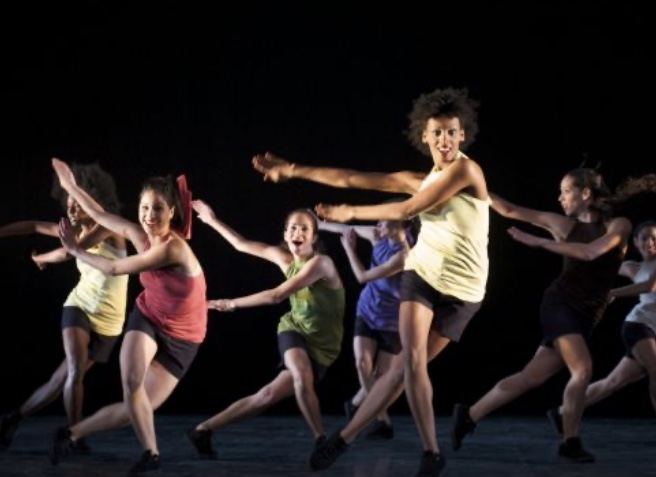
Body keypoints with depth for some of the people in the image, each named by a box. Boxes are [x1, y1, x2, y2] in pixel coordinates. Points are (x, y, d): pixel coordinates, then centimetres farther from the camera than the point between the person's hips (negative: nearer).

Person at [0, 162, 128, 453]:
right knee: (75, 372, -21)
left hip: (108, 322, -2)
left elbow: (67, 253, -20)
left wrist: (40, 258, -1)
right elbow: (35, 226, 10)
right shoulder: (75, 231, -1)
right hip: (79, 308, 2)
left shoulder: (109, 227, -15)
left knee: (60, 380, 3)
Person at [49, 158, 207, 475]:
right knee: (132, 383, -25)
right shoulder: (140, 234, -10)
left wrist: (75, 250, -10)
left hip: (180, 337, -4)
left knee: (139, 408, -5)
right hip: (147, 319, 4)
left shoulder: (173, 248, -29)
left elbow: (114, 269, -24)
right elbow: (101, 215, 9)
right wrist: (70, 185, 16)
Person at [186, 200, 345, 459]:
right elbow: (242, 244, 12)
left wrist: (232, 303, -21)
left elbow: (277, 296, -26)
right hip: (294, 329, 3)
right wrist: (212, 220, 16)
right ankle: (321, 440, -18)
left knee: (269, 395, -9)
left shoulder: (320, 263, -21)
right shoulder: (284, 257, -3)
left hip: (322, 344, -3)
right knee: (303, 377, -32)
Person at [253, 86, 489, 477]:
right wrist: (293, 170, 4)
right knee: (412, 361, -12)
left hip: (462, 289, -4)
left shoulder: (467, 169, -13)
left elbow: (407, 210, -13)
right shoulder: (419, 180, 6)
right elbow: (353, 178, 7)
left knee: (406, 366, -4)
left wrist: (350, 213, -2)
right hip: (423, 273, 4)